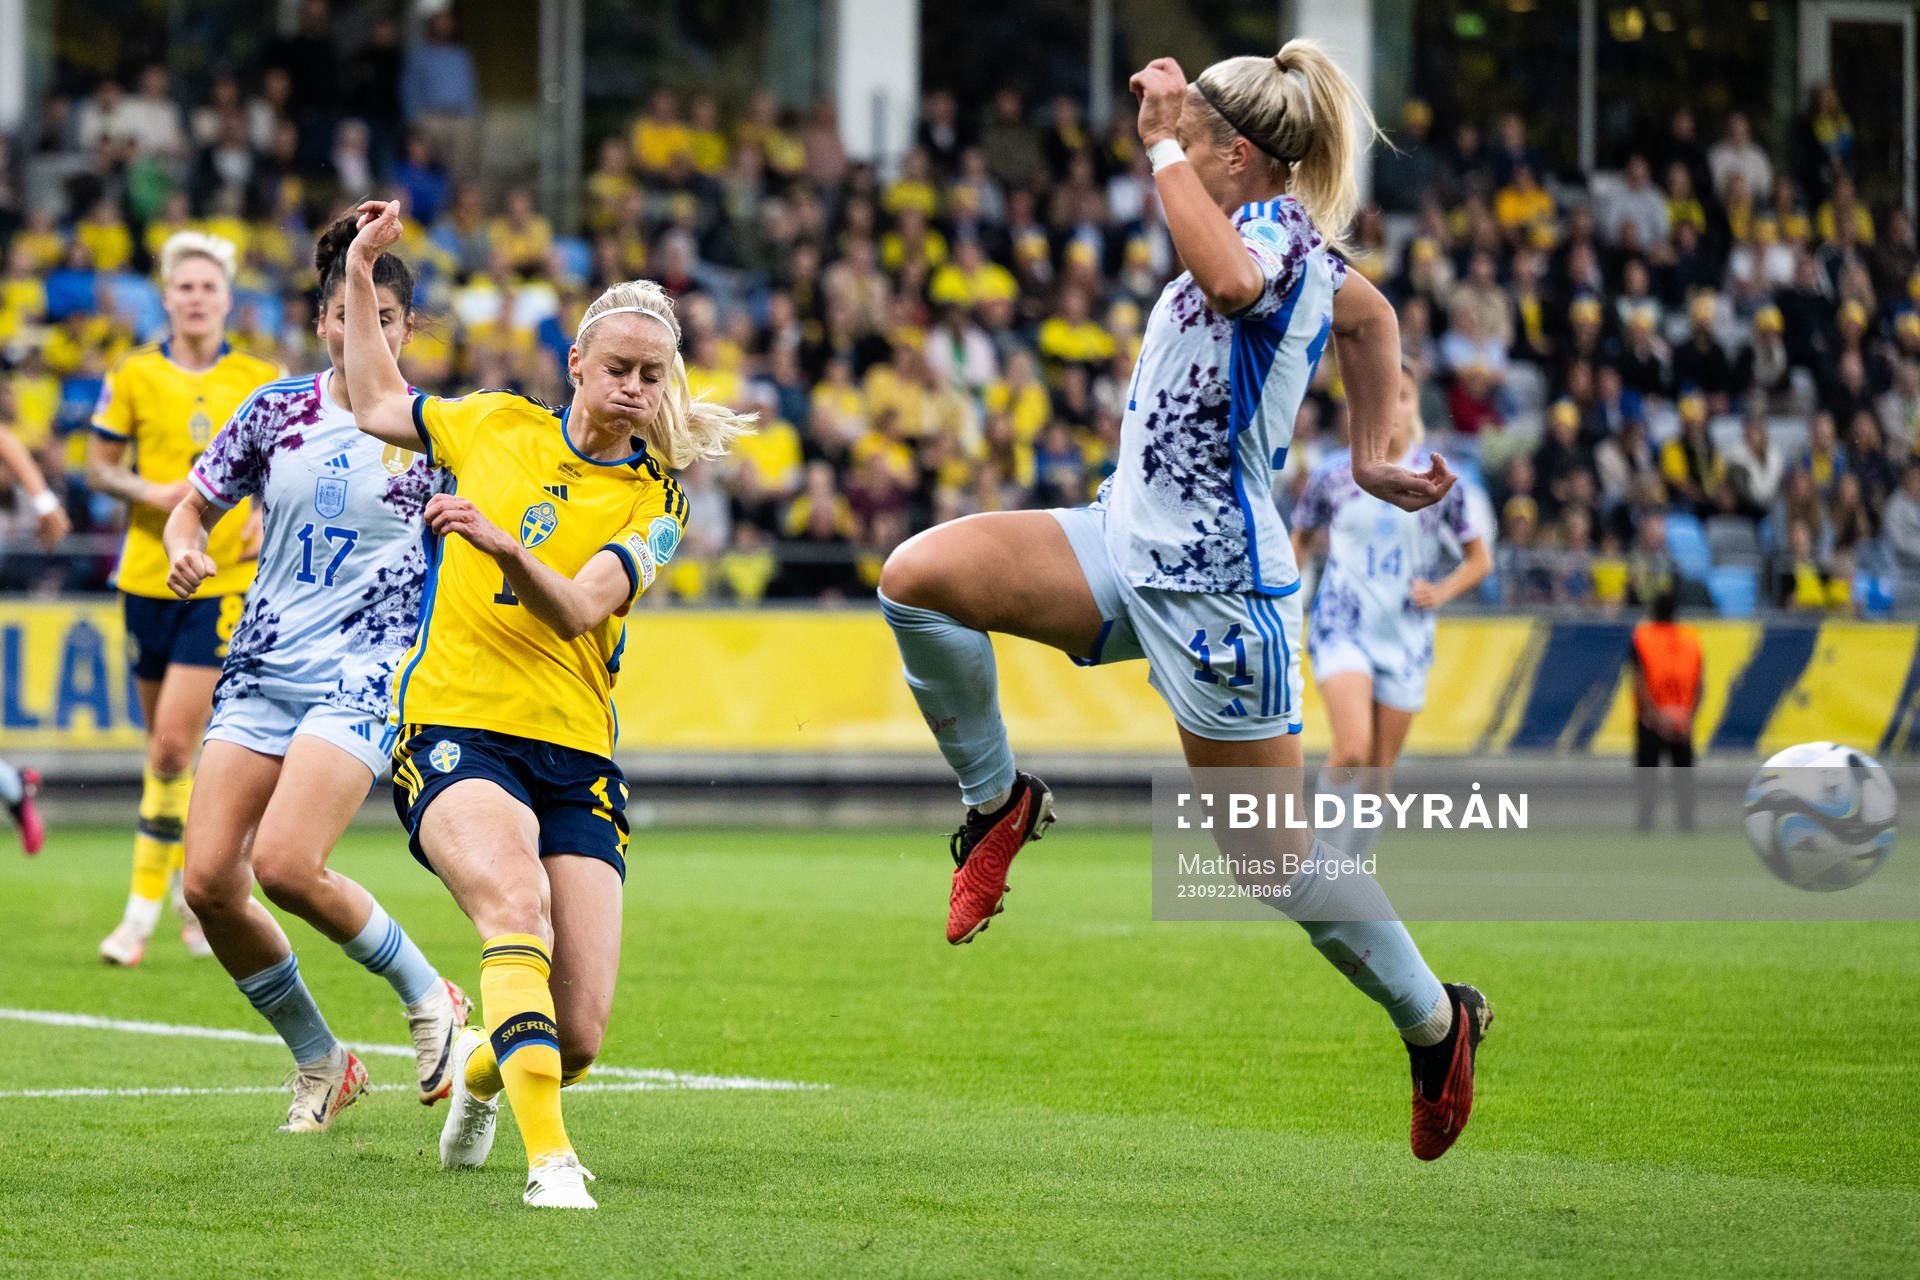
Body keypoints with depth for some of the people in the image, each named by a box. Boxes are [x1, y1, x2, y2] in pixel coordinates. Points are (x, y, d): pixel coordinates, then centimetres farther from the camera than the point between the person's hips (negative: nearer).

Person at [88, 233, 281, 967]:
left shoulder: (262, 381, 1)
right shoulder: (134, 376, 2)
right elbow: (99, 466, 7)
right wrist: (151, 493, -11)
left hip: (225, 580, -2)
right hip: (149, 572, 2)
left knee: (173, 747, -13)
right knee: (165, 746, 11)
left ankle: (144, 905, -7)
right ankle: (190, 882, 30)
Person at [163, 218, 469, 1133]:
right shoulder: (277, 411, 7)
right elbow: (194, 505, 16)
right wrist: (185, 547, -6)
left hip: (365, 674, -4)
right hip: (264, 668, 4)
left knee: (285, 864, -23)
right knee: (208, 879, -7)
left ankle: (426, 992, 3)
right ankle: (319, 1064, 12)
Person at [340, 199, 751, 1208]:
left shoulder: (655, 503, 5)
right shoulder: (497, 424, 11)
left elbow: (577, 611, -13)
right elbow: (380, 407, 30)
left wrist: (506, 546, -31)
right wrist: (360, 273, 26)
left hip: (576, 755, 1)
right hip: (453, 728, -1)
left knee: (579, 1036, -5)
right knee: (516, 903, -32)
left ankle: (481, 1071, 33)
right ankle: (550, 1155, -39)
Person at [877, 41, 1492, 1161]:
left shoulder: (1283, 232, -16)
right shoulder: (1290, 249, 11)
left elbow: (1230, 279, -42)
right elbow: (1372, 316, 31)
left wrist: (1168, 143, -33)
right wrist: (1375, 456, 28)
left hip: (1213, 586, -9)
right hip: (1131, 543, 9)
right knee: (919, 575, -13)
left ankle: (1435, 1018, 22)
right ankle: (997, 801, 4)